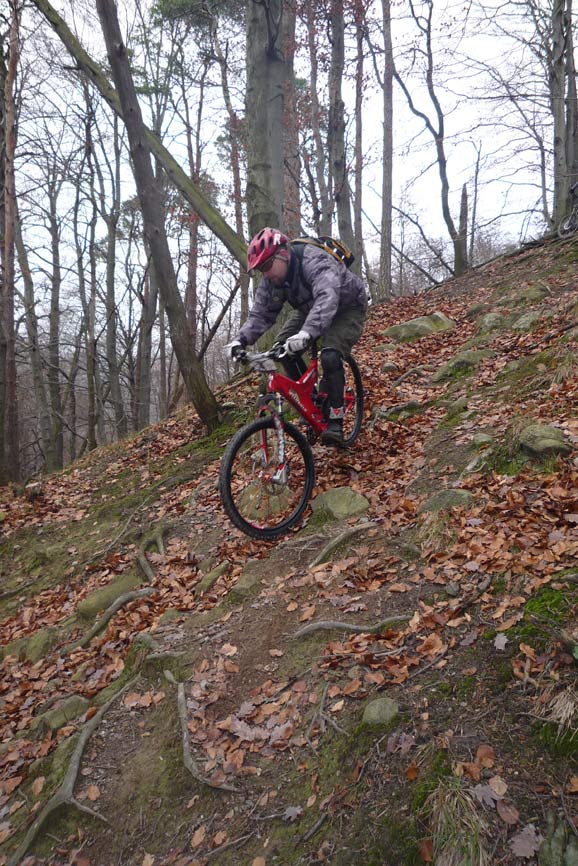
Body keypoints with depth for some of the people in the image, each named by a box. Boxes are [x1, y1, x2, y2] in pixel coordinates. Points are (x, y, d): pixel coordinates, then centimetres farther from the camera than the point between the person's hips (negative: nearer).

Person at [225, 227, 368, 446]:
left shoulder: (315, 262, -37)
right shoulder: (270, 282, -14)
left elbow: (327, 299, -54)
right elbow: (260, 315, -13)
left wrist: (306, 333, -70)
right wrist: (241, 340, -32)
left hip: (347, 307, -7)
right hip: (310, 309, 7)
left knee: (330, 356, -29)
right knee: (283, 346, -14)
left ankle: (335, 421, -16)